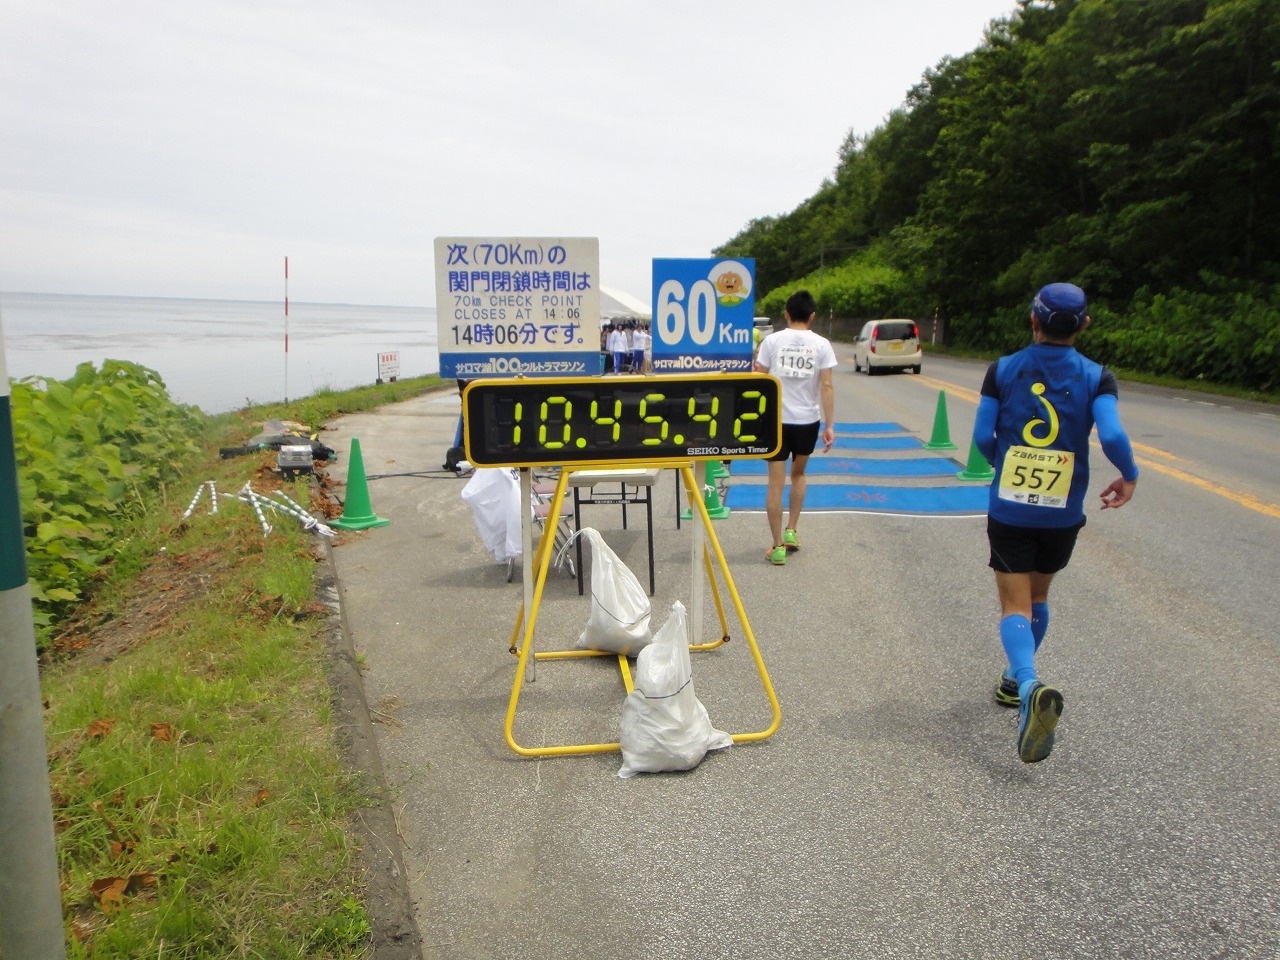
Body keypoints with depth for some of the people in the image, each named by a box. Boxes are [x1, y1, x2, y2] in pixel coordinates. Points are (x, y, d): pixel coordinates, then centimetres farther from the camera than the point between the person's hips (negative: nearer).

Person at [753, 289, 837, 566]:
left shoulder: (772, 340, -3)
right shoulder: (821, 344, -2)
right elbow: (826, 386, -6)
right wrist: (829, 425, -2)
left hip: (776, 420, -1)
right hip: (808, 420, 1)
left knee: (776, 483, 4)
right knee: (798, 474, 25)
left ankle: (778, 546, 5)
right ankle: (791, 531, 25)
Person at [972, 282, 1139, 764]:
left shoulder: (1003, 370, -4)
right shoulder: (1096, 377, -5)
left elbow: (982, 436, -5)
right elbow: (1112, 437, -18)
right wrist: (1129, 476, 2)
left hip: (1008, 510, -1)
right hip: (1062, 515, 2)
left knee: (1015, 606, 0)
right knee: (1037, 598, 22)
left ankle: (1030, 686, -26)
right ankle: (1016, 680, 39)